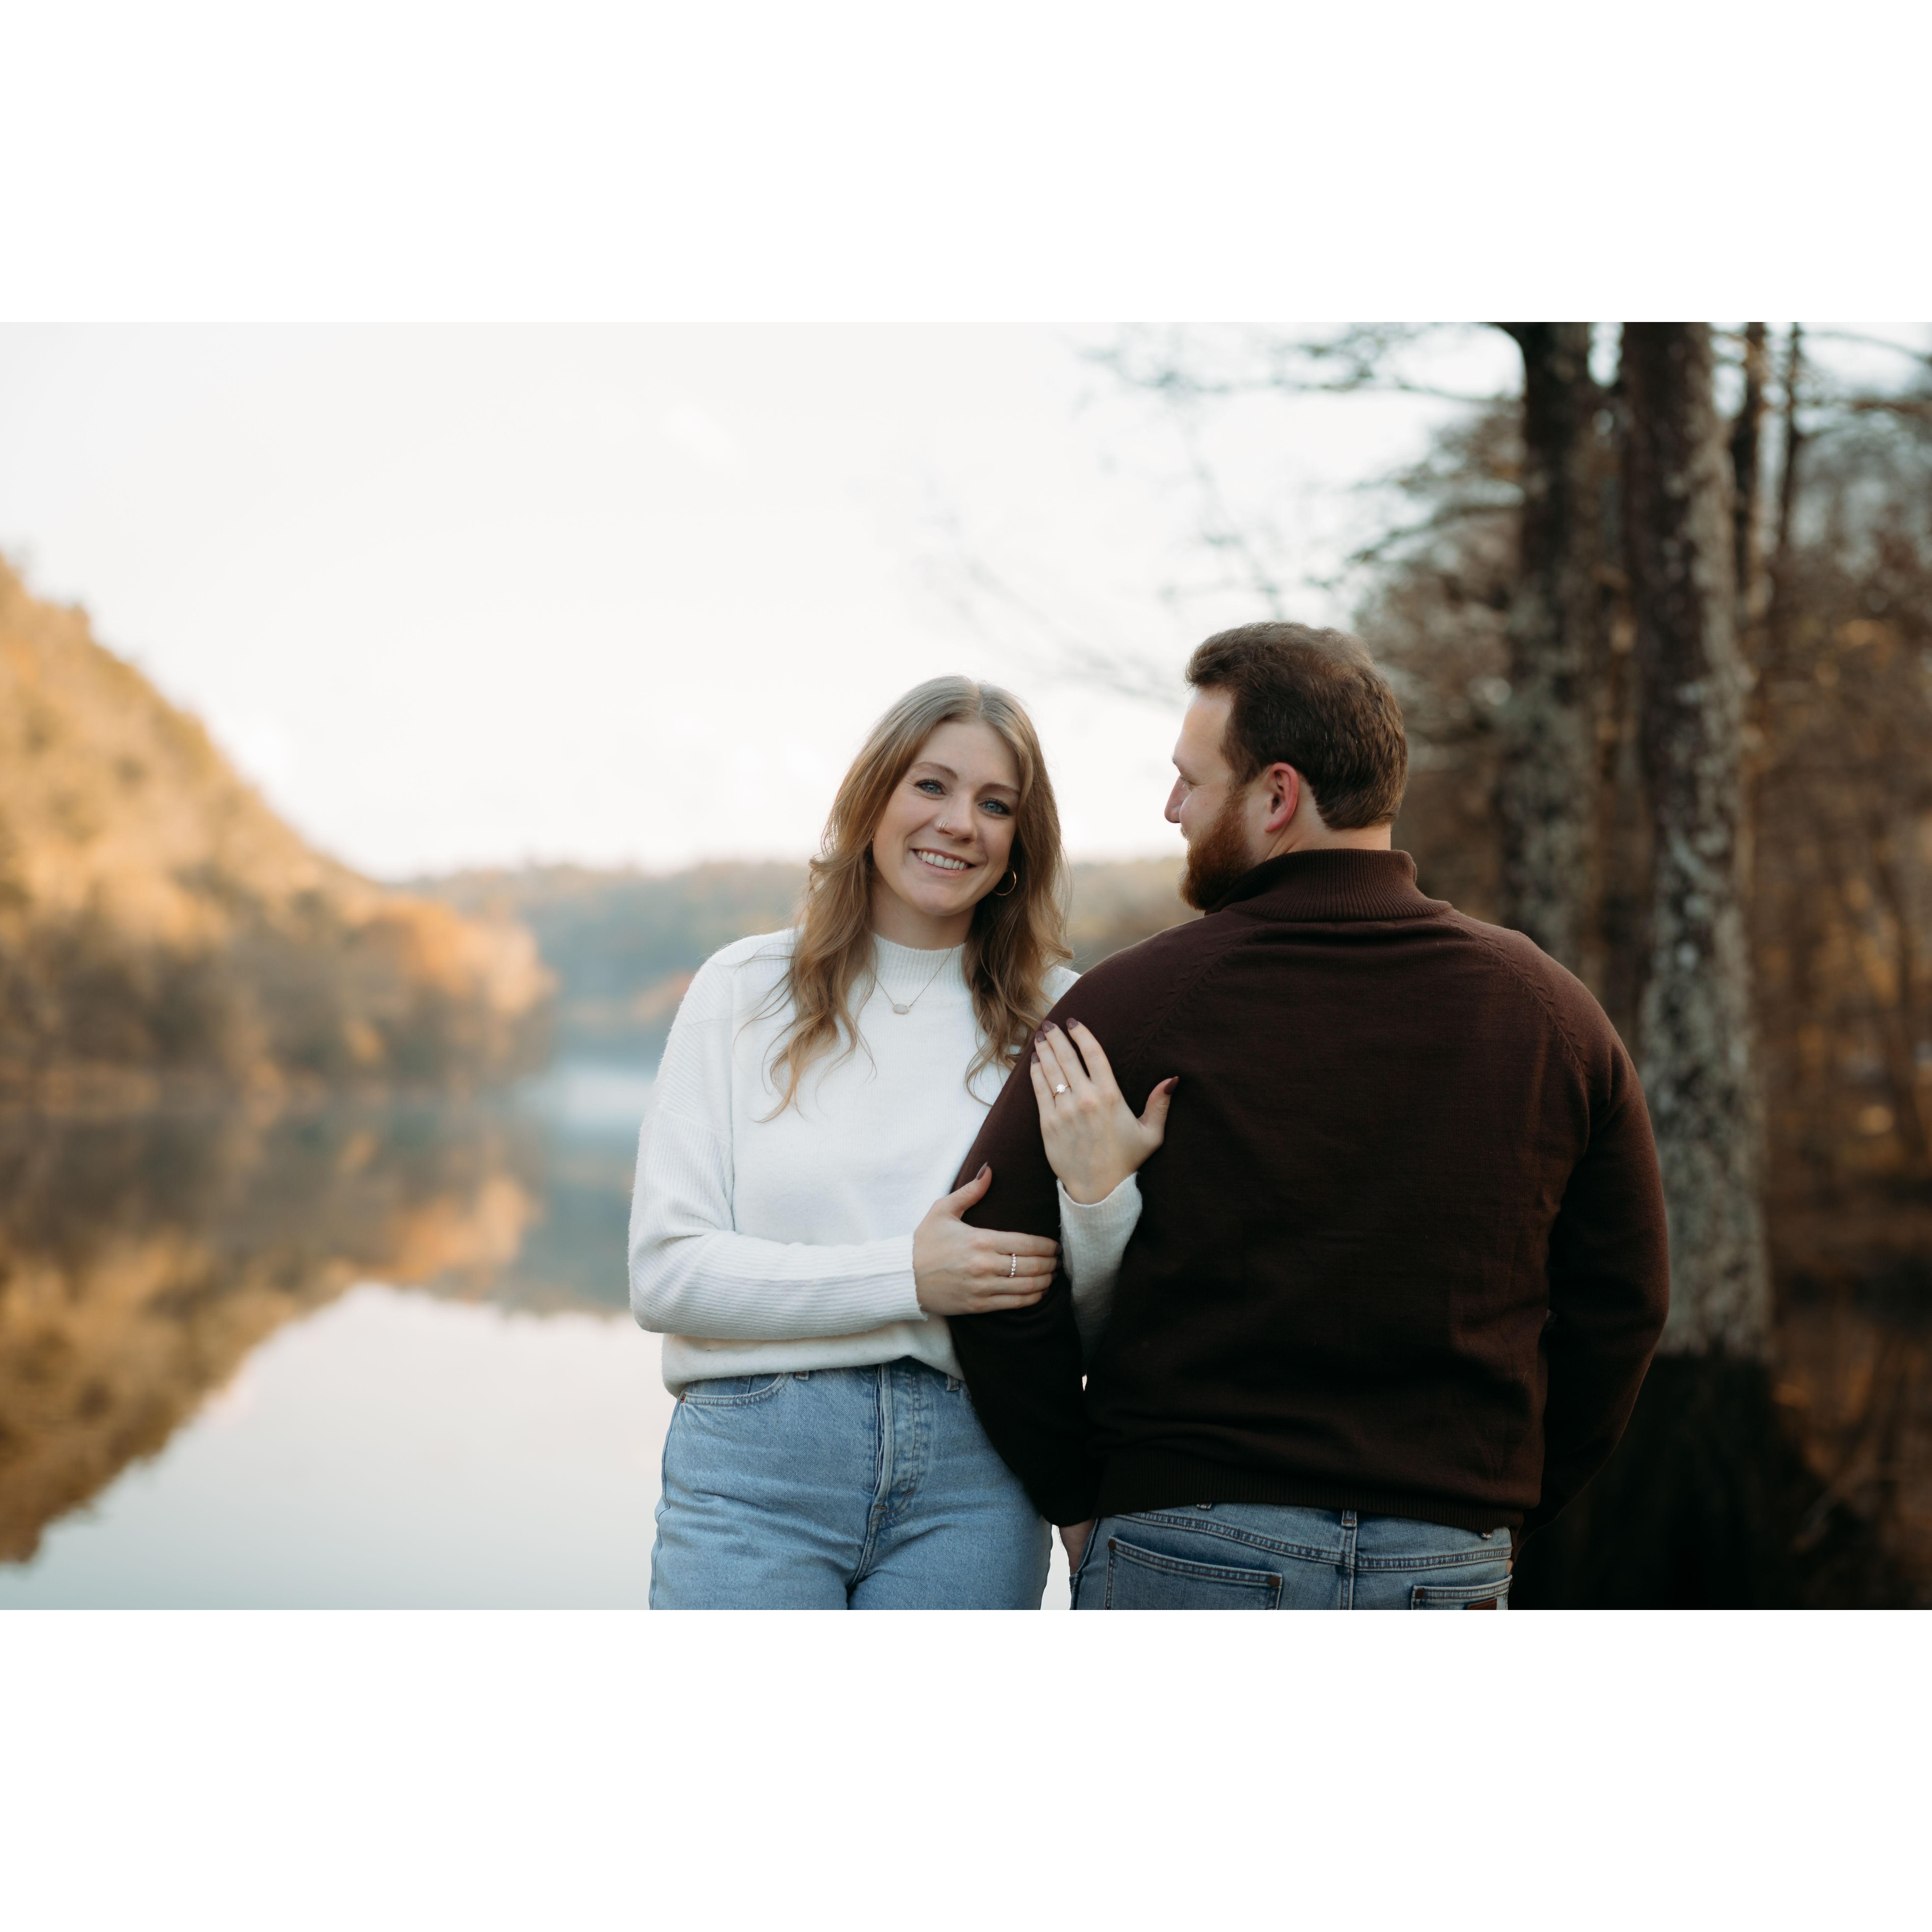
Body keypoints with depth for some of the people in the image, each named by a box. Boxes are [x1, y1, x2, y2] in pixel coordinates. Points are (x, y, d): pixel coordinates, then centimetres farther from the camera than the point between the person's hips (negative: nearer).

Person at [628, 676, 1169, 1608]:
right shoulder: (746, 990, 4)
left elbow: (1096, 1318, 6)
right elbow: (664, 1272, -4)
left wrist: (1101, 1190, -15)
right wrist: (906, 1277, -12)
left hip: (968, 1483, 1)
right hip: (754, 1472, -1)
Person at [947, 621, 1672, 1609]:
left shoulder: (1134, 1004, -7)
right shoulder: (1553, 1012, 4)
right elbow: (1620, 1304, 8)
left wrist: (1076, 1495, 7)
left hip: (1181, 1551, -3)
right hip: (1450, 1572, 3)